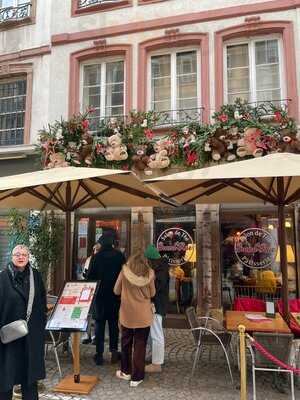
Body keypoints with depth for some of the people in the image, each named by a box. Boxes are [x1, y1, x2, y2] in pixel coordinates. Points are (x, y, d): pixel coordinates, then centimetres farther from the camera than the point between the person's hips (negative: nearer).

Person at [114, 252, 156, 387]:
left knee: (126, 343, 19)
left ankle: (126, 371, 34)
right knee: (140, 345, 10)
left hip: (126, 314, 1)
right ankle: (136, 377, 17)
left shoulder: (125, 271, -8)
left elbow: (116, 291, 1)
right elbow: (152, 293, 1)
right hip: (143, 316, -1)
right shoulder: (149, 273, -9)